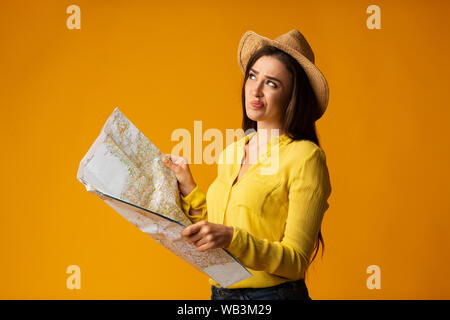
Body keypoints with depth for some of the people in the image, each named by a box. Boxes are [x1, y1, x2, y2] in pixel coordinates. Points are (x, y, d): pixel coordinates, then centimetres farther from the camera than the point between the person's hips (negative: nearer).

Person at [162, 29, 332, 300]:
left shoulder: (304, 157, -13)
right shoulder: (232, 152, 6)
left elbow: (296, 261, -16)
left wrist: (230, 237, -27)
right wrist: (187, 187, 5)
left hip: (273, 292, -6)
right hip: (220, 292, 6)